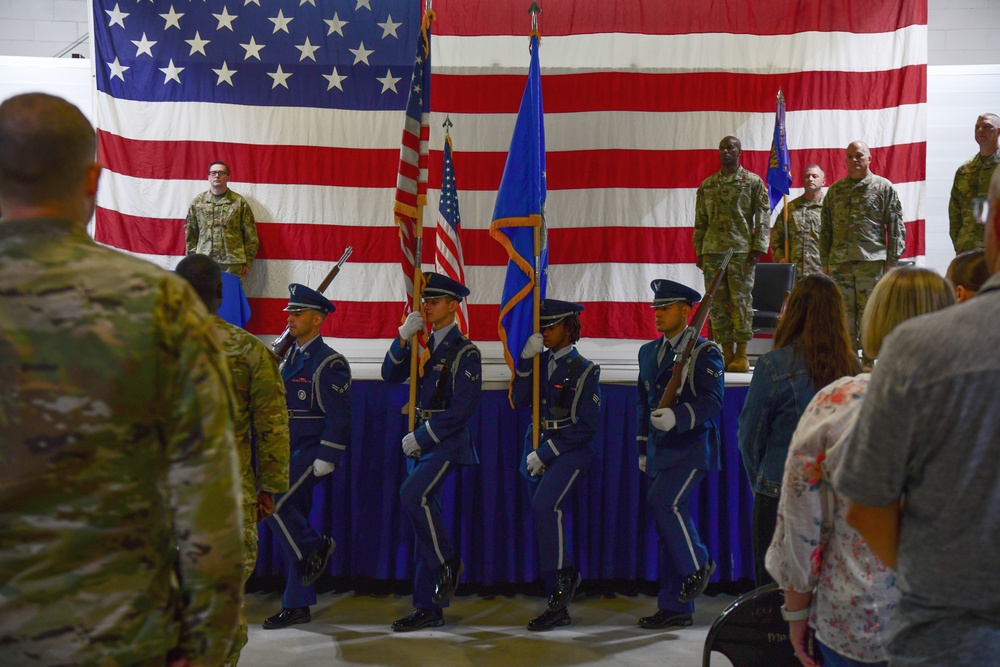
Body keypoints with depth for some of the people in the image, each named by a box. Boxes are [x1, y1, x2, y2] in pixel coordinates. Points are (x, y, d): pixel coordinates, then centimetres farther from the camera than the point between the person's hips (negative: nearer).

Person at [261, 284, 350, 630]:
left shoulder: (329, 363, -10)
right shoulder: (287, 357, 14)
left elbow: (339, 415, -14)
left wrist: (326, 458, -19)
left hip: (311, 450, -8)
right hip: (288, 451, 8)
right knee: (291, 520, 8)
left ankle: (315, 547, 3)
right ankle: (297, 605, 15)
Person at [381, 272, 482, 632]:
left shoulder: (465, 351, -8)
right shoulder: (423, 344, 13)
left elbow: (461, 409, -14)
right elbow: (391, 374, 4)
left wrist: (421, 437, -14)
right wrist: (403, 337, -9)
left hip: (448, 440, -7)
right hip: (422, 440, 7)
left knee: (413, 494, -28)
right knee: (422, 508, 6)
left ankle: (448, 561, -6)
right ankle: (428, 609, 12)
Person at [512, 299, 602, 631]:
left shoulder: (584, 370, -4)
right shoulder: (540, 363, 12)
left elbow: (588, 424, -9)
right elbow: (520, 400, 0)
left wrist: (548, 452, -14)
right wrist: (526, 359, -11)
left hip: (571, 450, -6)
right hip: (537, 449, 6)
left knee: (545, 505, -29)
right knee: (544, 516, 6)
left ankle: (566, 574, -12)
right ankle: (559, 606, 12)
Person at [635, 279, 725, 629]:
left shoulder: (704, 352, -5)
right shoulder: (648, 351, 16)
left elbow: (712, 401, -14)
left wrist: (678, 417, -29)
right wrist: (643, 449, 19)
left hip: (692, 447, -7)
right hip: (660, 451, 7)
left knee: (665, 502, -25)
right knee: (667, 516, 7)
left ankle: (697, 565, -1)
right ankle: (675, 607, 13)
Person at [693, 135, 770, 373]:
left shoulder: (753, 182, 3)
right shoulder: (707, 185, 13)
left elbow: (763, 218, 0)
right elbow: (700, 221, 15)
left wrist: (757, 248, -9)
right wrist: (699, 252, 9)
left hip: (741, 251, -4)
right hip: (712, 252, 4)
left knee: (741, 302, -4)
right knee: (718, 304, 3)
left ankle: (741, 355, 0)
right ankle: (727, 353, 10)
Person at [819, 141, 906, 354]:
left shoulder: (884, 188, 5)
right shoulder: (835, 190, 15)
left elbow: (896, 227, 3)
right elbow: (825, 229, 16)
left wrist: (891, 260, -4)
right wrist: (825, 262, 10)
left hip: (871, 262, -3)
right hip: (840, 262, 3)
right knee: (844, 314, 4)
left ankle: (869, 361, 3)